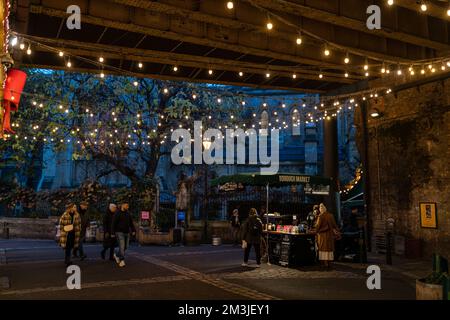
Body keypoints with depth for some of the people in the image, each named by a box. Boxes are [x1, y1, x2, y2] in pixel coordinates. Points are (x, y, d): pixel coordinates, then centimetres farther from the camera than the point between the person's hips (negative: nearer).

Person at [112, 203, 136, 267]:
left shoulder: (128, 214, 9)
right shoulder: (117, 214, -9)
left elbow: (131, 223, 10)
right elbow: (113, 224, -10)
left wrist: (133, 231, -1)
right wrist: (113, 233, -13)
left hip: (126, 233, 6)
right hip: (119, 233, -6)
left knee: (125, 247, 9)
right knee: (122, 246, -13)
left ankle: (117, 256, 31)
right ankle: (122, 261, -7)